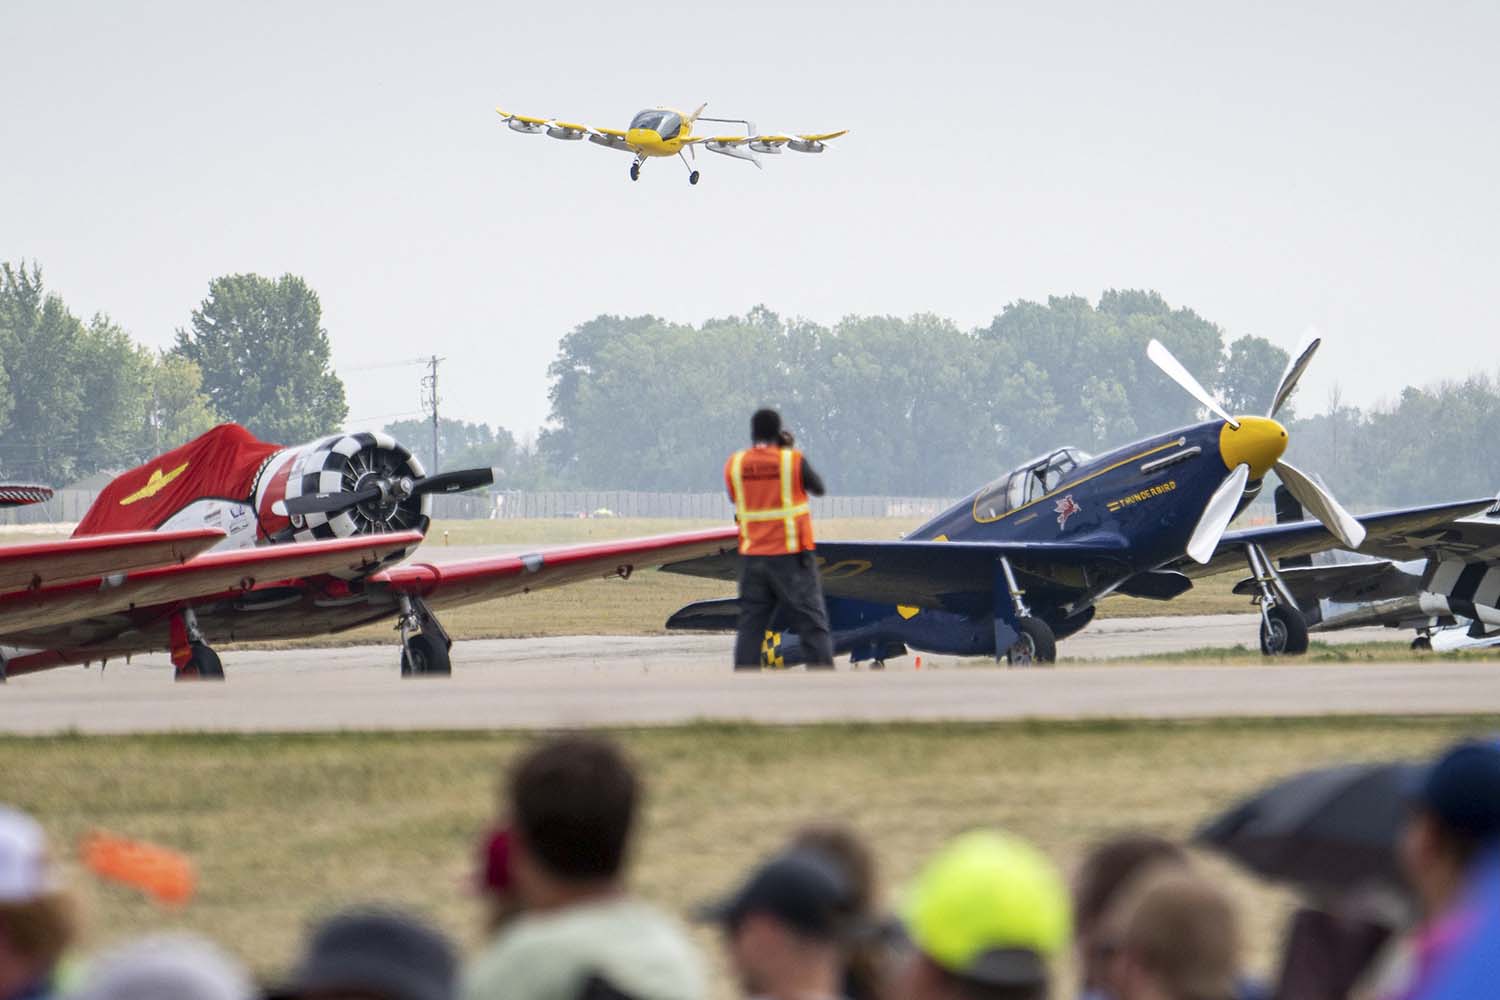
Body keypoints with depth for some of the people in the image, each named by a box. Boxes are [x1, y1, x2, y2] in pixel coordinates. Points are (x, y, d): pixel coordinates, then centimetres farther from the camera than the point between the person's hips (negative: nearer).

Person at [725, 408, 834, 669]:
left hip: (752, 557, 3)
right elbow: (818, 488, 6)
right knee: (812, 625, 2)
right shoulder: (793, 461, -9)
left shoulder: (735, 464, 1)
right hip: (791, 557, -3)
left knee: (750, 627, 8)